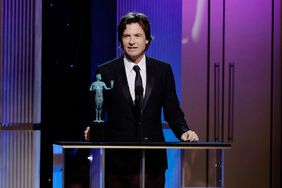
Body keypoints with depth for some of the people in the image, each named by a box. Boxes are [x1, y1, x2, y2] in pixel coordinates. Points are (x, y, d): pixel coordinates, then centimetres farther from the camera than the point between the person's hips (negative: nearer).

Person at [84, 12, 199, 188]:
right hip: (117, 159, -1)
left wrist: (184, 131, -9)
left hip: (153, 160, 1)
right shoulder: (106, 72, 1)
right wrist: (92, 131, -16)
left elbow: (172, 110, 8)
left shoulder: (163, 70, 6)